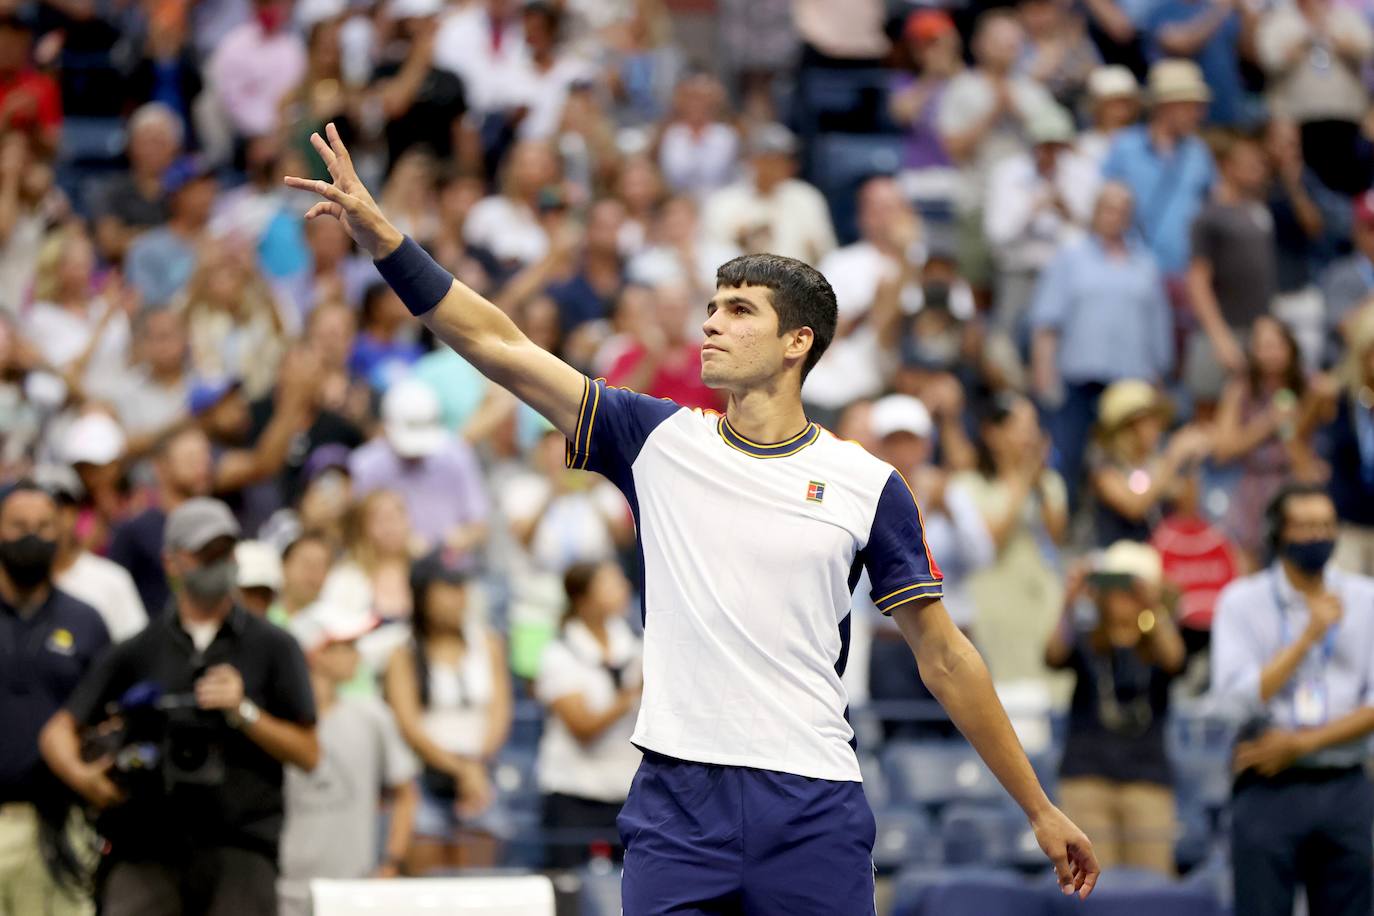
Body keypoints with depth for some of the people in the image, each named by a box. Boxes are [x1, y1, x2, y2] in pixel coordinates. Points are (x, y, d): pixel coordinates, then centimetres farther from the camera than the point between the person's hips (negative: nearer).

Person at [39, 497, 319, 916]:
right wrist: (78, 773, -9)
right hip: (149, 846, 1)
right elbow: (58, 731, 12)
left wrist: (244, 712, -10)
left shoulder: (272, 647, 9)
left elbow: (307, 752, 4)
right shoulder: (138, 652, 12)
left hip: (240, 846, -1)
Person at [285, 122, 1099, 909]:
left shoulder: (868, 485, 4)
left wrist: (1039, 808, 9)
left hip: (813, 810, -1)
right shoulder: (658, 440, 8)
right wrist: (380, 234, -5)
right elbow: (500, 345, 3)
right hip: (677, 799, 1)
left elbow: (943, 656, 9)